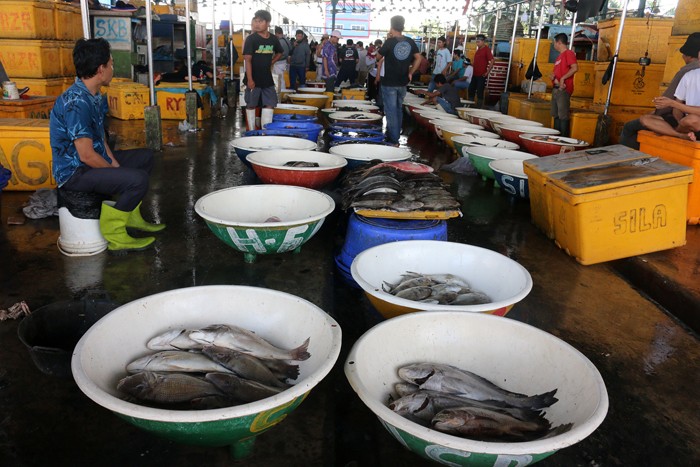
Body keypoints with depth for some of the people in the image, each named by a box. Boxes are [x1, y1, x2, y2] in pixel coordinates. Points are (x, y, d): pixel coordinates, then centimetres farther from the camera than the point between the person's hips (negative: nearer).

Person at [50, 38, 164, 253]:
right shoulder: (77, 102, -26)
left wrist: (114, 162, 0)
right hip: (75, 172, -10)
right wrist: (114, 169, -12)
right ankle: (113, 234, -10)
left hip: (94, 160, 10)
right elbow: (87, 155, -27)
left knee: (145, 157, 18)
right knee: (138, 179, -27)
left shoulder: (93, 95, 5)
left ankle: (130, 215, 23)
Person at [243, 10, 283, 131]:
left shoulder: (273, 39, 3)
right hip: (254, 79, -4)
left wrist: (271, 63, 9)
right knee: (251, 105, 4)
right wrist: (250, 79, -21)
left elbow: (279, 53, 24)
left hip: (267, 78, 4)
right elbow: (247, 59, -14)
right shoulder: (251, 39, -10)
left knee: (270, 104, 4)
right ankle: (252, 132, 13)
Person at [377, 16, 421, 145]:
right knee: (398, 109, 17)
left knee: (391, 111, -1)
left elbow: (378, 57, 0)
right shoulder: (410, 42, 1)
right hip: (403, 82, 5)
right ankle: (395, 135, 25)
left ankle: (393, 140, -1)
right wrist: (410, 73, 10)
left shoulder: (390, 42, -12)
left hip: (389, 82, -5)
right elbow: (418, 58, 4)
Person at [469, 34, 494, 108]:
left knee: (480, 91, -3)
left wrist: (488, 72, -17)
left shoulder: (486, 49, -10)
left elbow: (492, 61, -16)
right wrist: (473, 70, 15)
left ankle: (479, 107, 6)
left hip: (481, 75, -8)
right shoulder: (478, 49, 13)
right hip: (475, 74, 8)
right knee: (471, 89, 12)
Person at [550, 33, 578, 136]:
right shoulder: (559, 56, 21)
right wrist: (553, 76, -2)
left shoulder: (569, 53, -5)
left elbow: (575, 68, -19)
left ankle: (564, 138, -11)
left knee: (563, 115, -11)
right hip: (556, 89, 9)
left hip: (563, 89, -9)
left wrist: (563, 78, -17)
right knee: (556, 115, 11)